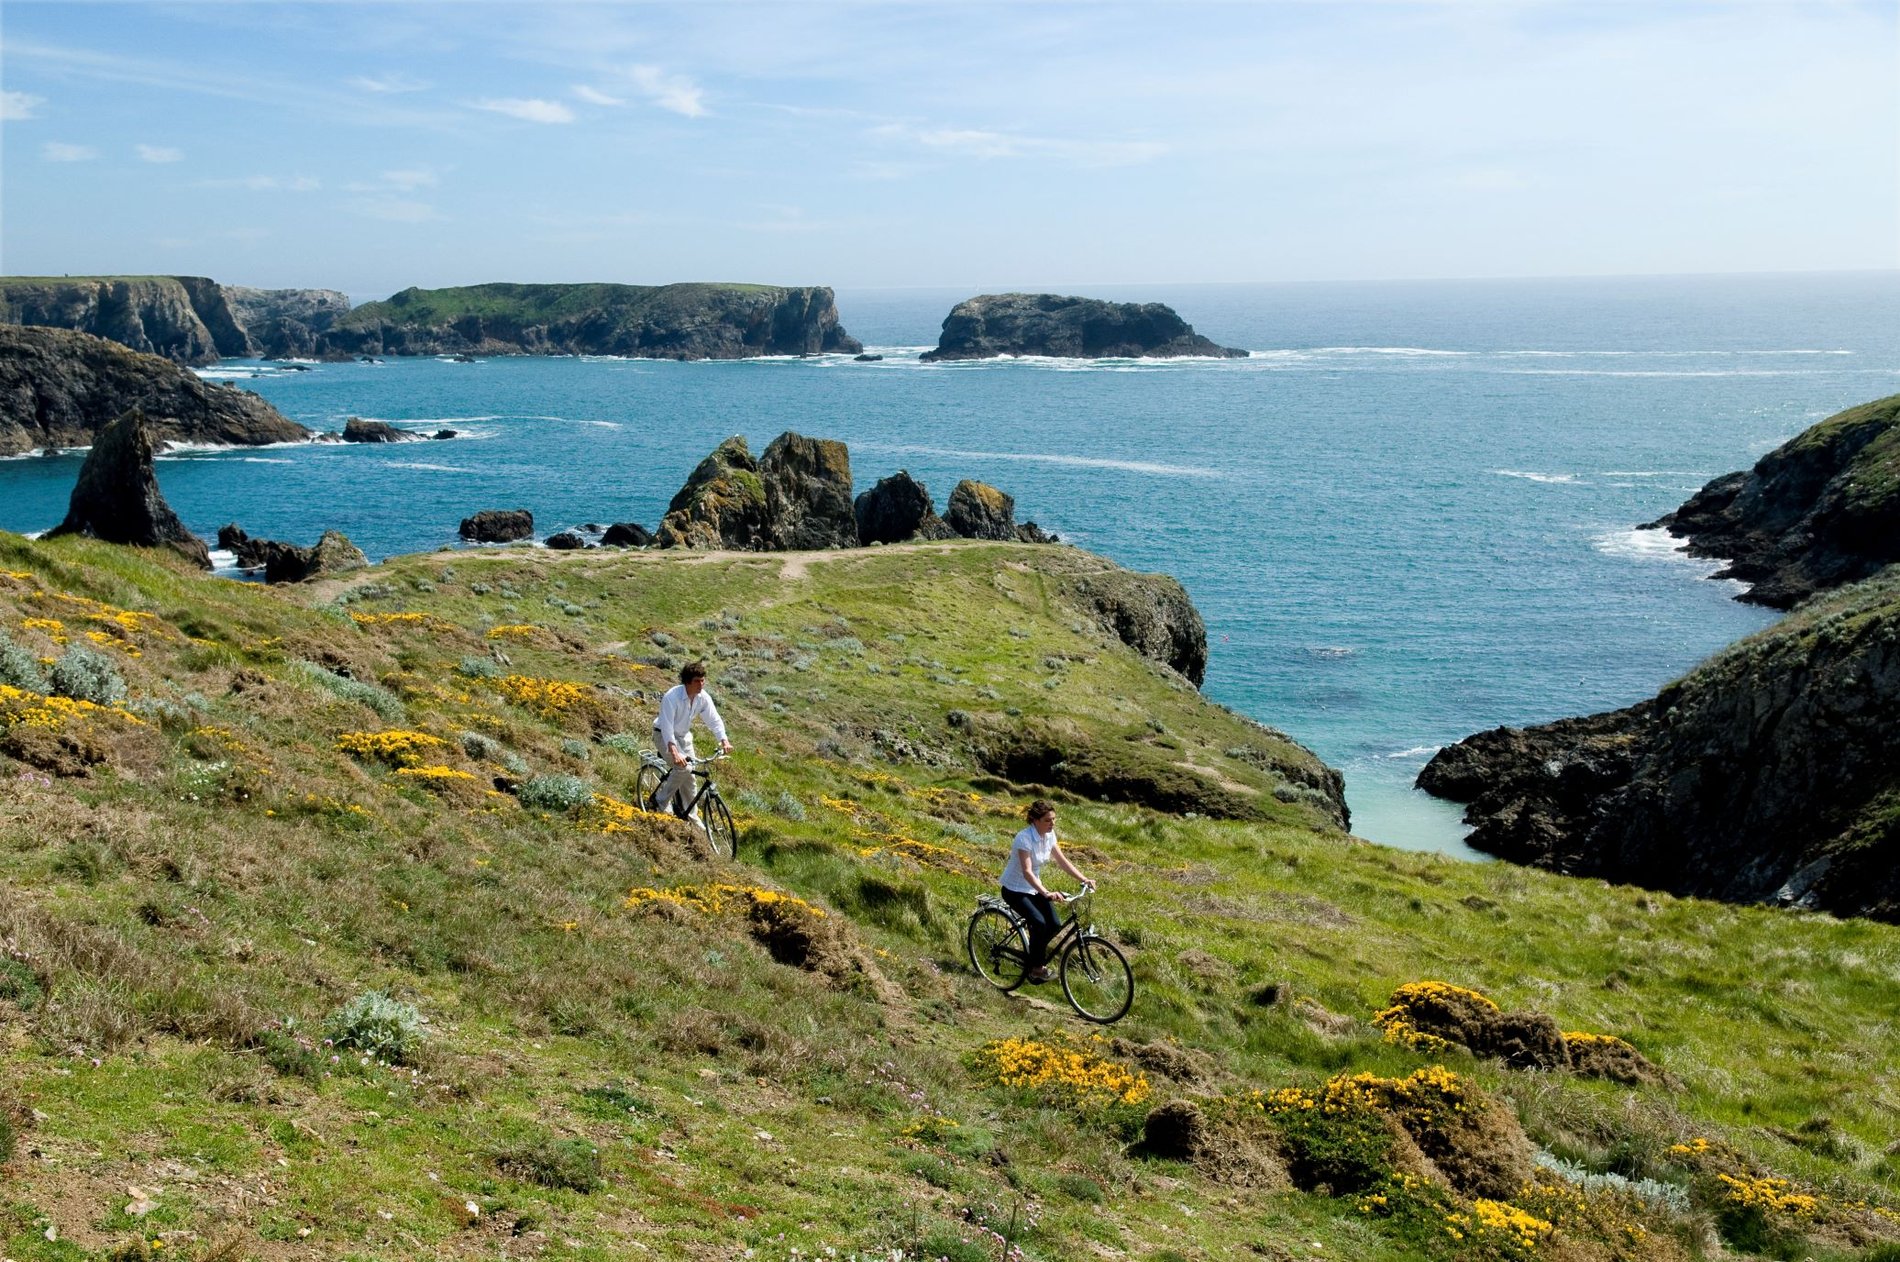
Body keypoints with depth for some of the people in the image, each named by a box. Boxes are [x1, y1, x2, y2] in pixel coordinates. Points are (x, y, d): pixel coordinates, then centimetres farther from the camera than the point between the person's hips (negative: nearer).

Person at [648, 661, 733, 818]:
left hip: (683, 735, 6)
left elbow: (714, 720, -13)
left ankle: (689, 815, 14)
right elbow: (667, 725, -39)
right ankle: (659, 802, -10)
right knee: (683, 768, -24)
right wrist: (674, 752, -50)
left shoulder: (703, 697, -13)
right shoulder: (672, 697, -31)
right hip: (664, 735, -6)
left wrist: (724, 740, -30)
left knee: (689, 775, 1)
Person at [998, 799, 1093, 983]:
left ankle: (1035, 953, 17)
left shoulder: (1049, 835, -5)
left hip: (1033, 887, 7)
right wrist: (1047, 894, -48)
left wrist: (1083, 879, -12)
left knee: (1054, 925, -10)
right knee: (1039, 923, -26)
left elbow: (1062, 861, 1)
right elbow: (1027, 872, -36)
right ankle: (1036, 968, -9)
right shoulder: (1025, 838, -28)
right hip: (1014, 890, -7)